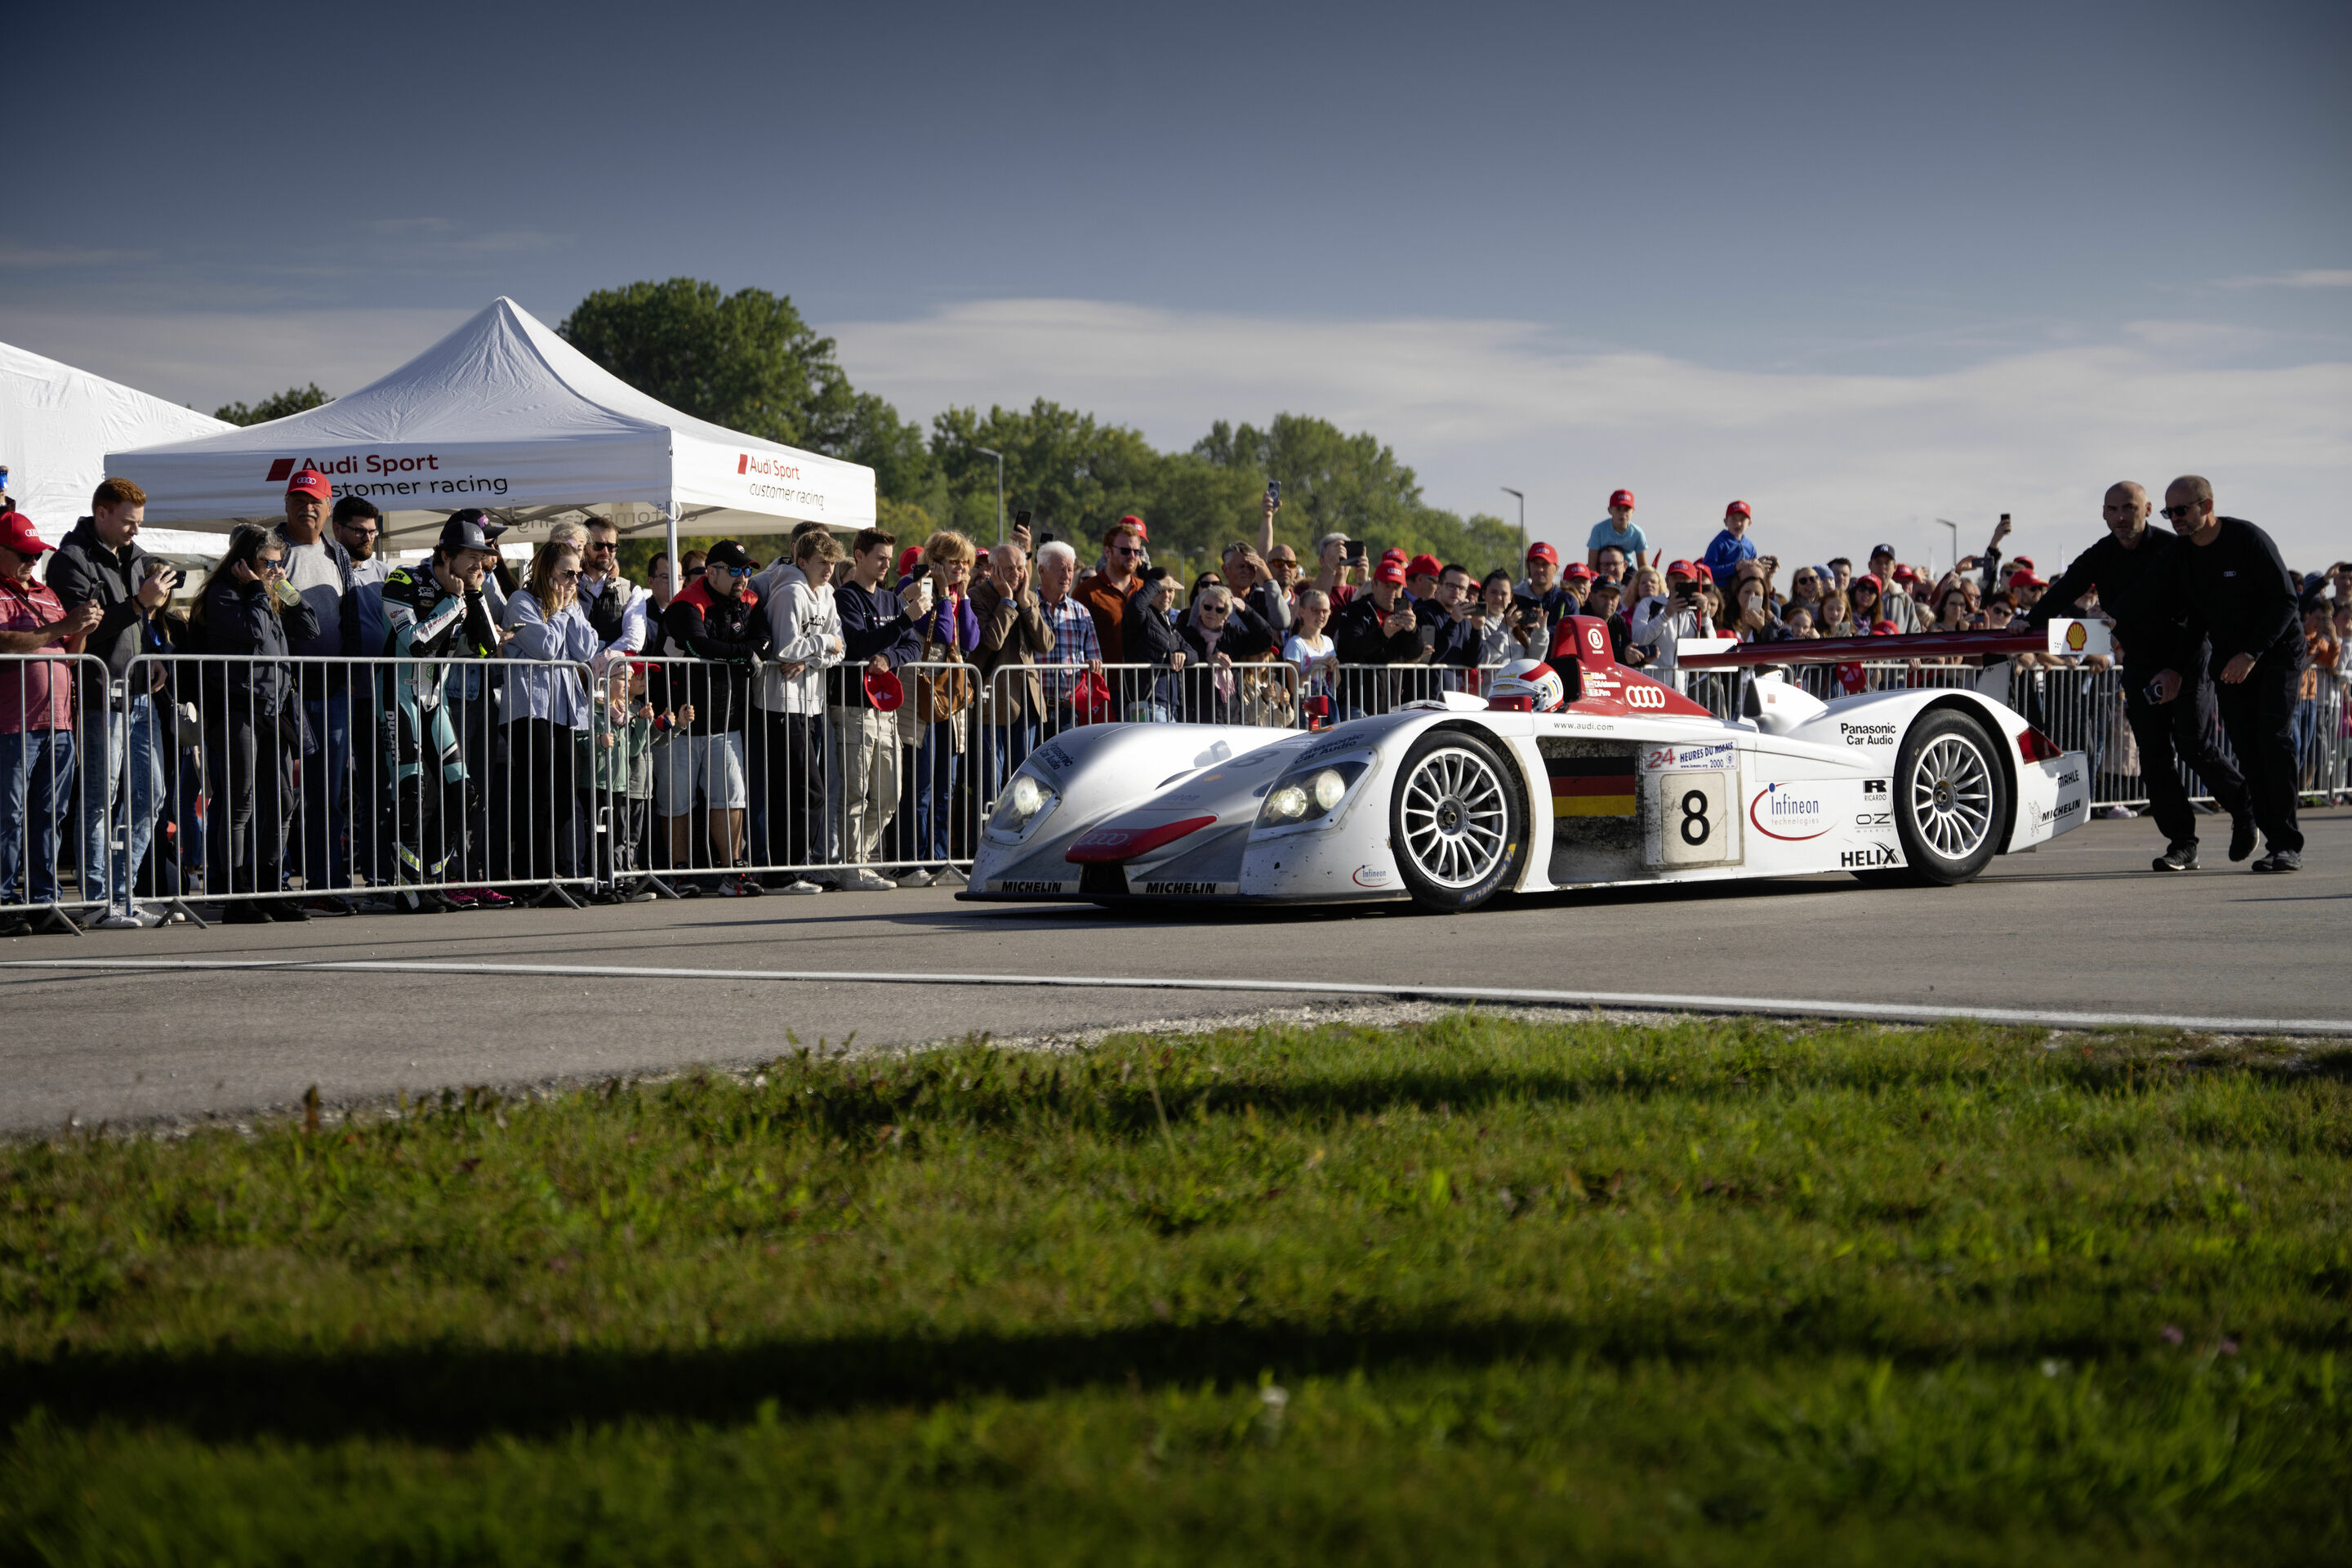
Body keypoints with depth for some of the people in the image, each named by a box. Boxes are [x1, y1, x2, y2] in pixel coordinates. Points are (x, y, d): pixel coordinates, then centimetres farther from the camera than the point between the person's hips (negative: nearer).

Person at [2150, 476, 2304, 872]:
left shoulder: (2248, 539, -19)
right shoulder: (2180, 557, 0)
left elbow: (2285, 602, -18)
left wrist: (2250, 655, -24)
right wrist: (2175, 669, -2)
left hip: (2277, 650, -6)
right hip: (2229, 658, 6)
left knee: (2274, 739, -16)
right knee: (2245, 748, -4)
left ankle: (2287, 846, -18)